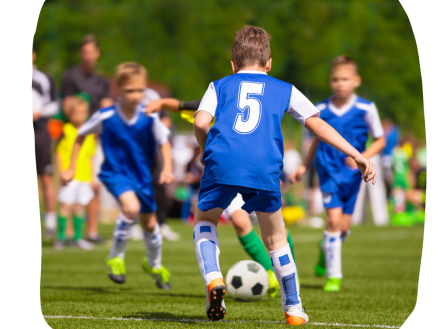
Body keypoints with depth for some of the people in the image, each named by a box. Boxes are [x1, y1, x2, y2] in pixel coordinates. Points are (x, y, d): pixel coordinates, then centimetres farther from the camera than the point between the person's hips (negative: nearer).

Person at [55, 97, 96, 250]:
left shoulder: (90, 133, 10)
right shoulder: (66, 131, -4)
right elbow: (59, 154, -4)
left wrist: (92, 177, 15)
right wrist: (62, 172, -11)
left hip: (85, 176, 4)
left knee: (79, 207, 8)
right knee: (66, 205, -7)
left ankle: (77, 237, 16)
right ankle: (61, 237, 1)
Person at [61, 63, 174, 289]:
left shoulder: (149, 117, -17)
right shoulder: (105, 117, -18)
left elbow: (164, 143, -7)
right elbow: (81, 136, -2)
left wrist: (167, 168, -24)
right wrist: (71, 168, 0)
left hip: (142, 175, 3)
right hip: (115, 173, -3)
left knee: (149, 223, 16)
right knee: (131, 207, -31)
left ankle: (154, 264, 46)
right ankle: (116, 258, -10)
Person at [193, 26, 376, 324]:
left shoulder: (220, 86, 24)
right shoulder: (284, 90, 26)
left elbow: (201, 122, 6)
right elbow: (317, 124, 19)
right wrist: (357, 155, 20)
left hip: (222, 162, 0)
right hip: (265, 168, 1)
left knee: (204, 219, 24)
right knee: (275, 237, 19)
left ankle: (213, 278, -1)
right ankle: (294, 308, 22)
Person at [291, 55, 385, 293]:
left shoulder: (365, 109, -7)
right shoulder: (321, 110, -1)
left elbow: (380, 140, 1)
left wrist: (363, 157, -15)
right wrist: (304, 167, 13)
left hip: (352, 173, 1)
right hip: (329, 171, -1)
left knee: (343, 226, 6)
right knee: (334, 218, -16)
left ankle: (325, 249, 42)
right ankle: (333, 275, -8)